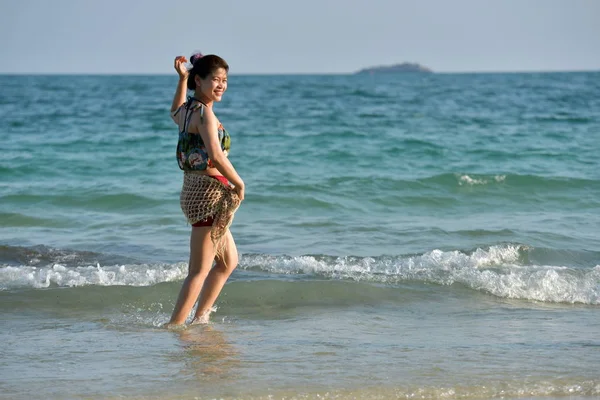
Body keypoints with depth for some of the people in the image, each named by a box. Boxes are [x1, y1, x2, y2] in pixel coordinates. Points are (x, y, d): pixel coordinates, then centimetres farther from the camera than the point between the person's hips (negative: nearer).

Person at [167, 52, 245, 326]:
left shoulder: (187, 110, 12)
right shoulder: (204, 112, -16)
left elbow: (176, 113, 39)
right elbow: (215, 155, -29)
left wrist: (182, 78, 32)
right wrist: (239, 183, -17)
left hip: (193, 190, 10)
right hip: (208, 191, -10)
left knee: (228, 261, 22)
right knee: (199, 270, -5)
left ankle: (200, 319, 24)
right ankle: (175, 327, -5)